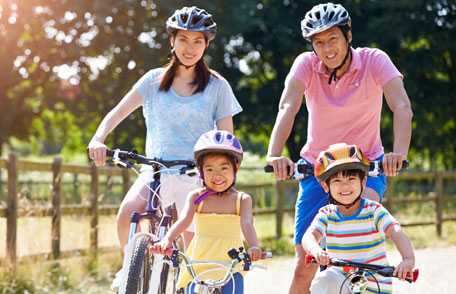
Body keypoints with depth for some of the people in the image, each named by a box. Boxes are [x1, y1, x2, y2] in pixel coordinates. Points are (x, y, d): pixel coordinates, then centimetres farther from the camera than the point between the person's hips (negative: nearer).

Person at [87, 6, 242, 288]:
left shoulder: (217, 86, 3)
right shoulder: (155, 80, 6)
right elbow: (117, 113, 0)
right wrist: (98, 139, -20)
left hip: (197, 175, -1)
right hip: (157, 169, 1)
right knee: (128, 212, -26)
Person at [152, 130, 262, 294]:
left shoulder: (242, 199, 2)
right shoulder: (196, 197, 3)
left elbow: (246, 224, -14)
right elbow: (184, 220, -12)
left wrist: (254, 246, -36)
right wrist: (167, 240, -33)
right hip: (198, 266, 1)